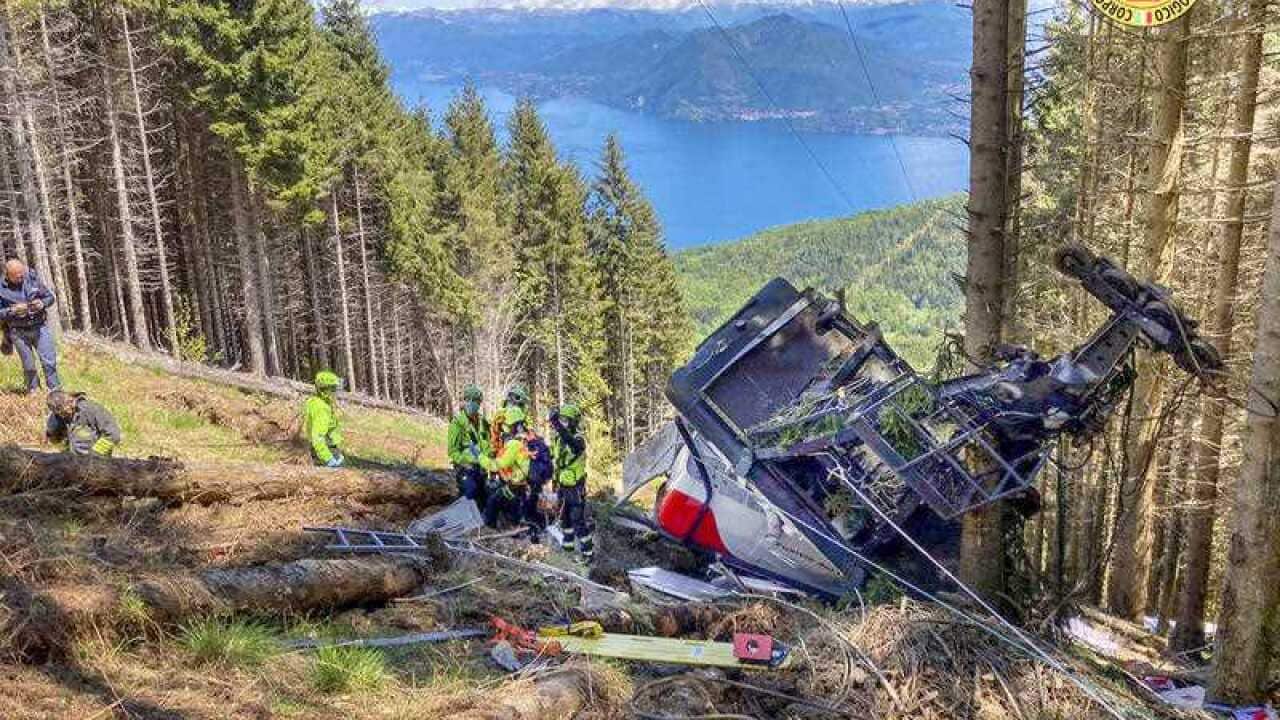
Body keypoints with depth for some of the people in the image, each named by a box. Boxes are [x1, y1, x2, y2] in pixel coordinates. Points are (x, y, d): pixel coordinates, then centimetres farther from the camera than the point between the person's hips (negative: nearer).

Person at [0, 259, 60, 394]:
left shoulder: (32, 279, -4)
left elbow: (50, 297, 4)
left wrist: (42, 303, -16)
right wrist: (12, 311, -24)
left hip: (40, 327, 1)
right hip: (19, 332, -1)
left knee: (49, 361, -2)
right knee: (29, 367, 7)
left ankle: (56, 391, 9)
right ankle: (33, 392, 24)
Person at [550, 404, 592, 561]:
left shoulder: (578, 439, -19)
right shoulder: (558, 438, 5)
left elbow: (573, 444, -45)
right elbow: (553, 457, 20)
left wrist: (558, 426, -55)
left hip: (575, 487, -8)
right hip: (562, 486, 8)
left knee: (579, 520, -7)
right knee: (564, 518, 21)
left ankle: (588, 551, 0)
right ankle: (567, 544, 37)